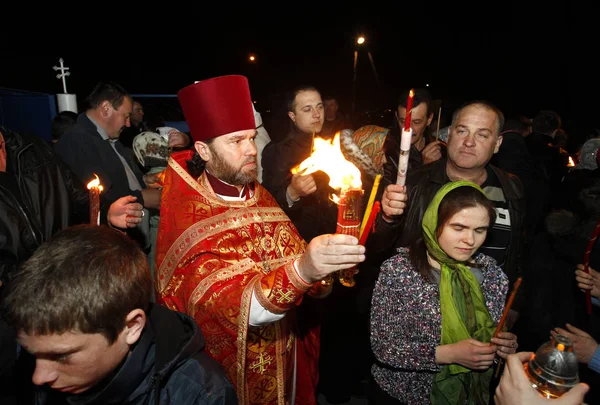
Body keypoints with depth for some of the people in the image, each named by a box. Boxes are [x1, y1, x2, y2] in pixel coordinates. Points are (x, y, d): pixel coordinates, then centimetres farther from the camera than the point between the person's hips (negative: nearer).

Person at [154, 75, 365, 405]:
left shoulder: (259, 195, -3)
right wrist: (302, 270, -52)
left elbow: (292, 256, 4)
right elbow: (233, 305, -36)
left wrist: (323, 269, -16)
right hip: (231, 377, -5)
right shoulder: (186, 221, -24)